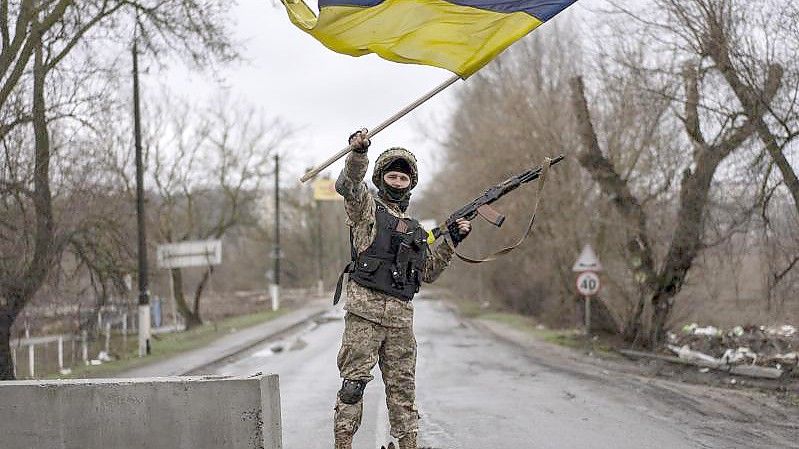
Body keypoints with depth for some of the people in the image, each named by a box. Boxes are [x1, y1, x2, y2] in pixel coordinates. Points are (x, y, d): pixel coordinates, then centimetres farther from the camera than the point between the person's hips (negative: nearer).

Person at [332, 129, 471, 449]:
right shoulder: (367, 206, 6)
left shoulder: (414, 228, 22)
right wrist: (358, 152, -34)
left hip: (401, 317, 5)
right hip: (365, 308, -5)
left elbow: (428, 272, 25)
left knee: (402, 384, 8)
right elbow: (348, 185, -16)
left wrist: (452, 242, 14)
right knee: (354, 381, -6)